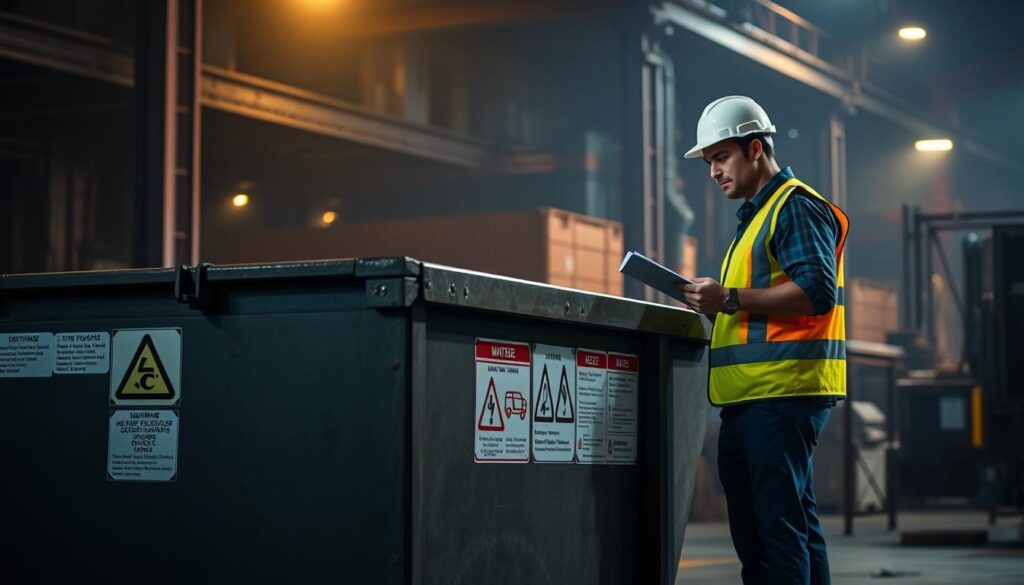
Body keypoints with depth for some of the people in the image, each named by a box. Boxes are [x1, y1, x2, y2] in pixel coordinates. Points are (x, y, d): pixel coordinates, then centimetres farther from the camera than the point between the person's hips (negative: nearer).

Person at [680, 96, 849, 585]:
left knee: (779, 525, -12)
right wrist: (713, 303, 15)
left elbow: (817, 291, -17)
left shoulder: (796, 206, -5)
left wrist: (731, 299, -18)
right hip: (749, 397, 11)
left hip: (782, 392, -11)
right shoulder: (755, 216, 26)